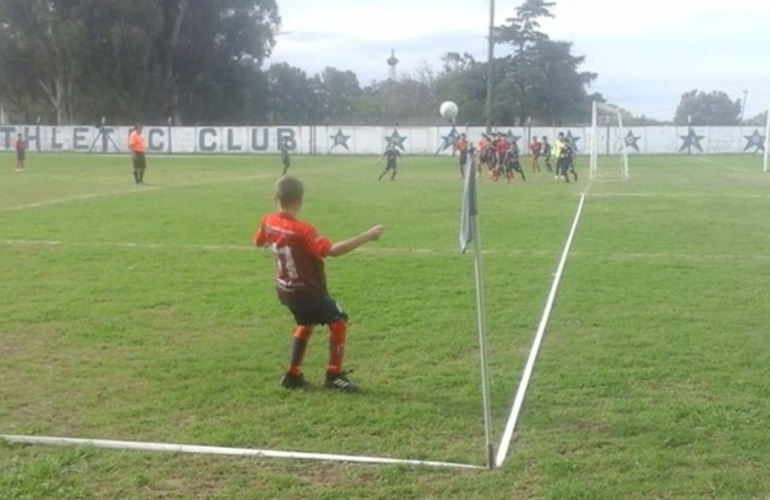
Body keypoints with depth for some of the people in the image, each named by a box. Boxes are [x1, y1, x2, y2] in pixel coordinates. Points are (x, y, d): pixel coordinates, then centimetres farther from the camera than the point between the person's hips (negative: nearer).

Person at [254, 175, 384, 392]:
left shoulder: (268, 222, -7)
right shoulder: (301, 230, -28)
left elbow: (259, 241, 15)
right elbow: (332, 250, -37)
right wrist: (366, 236, -36)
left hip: (285, 289, 8)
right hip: (307, 291, -8)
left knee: (306, 324, 27)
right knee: (338, 322, 5)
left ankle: (293, 375, 28)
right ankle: (334, 375, 7)